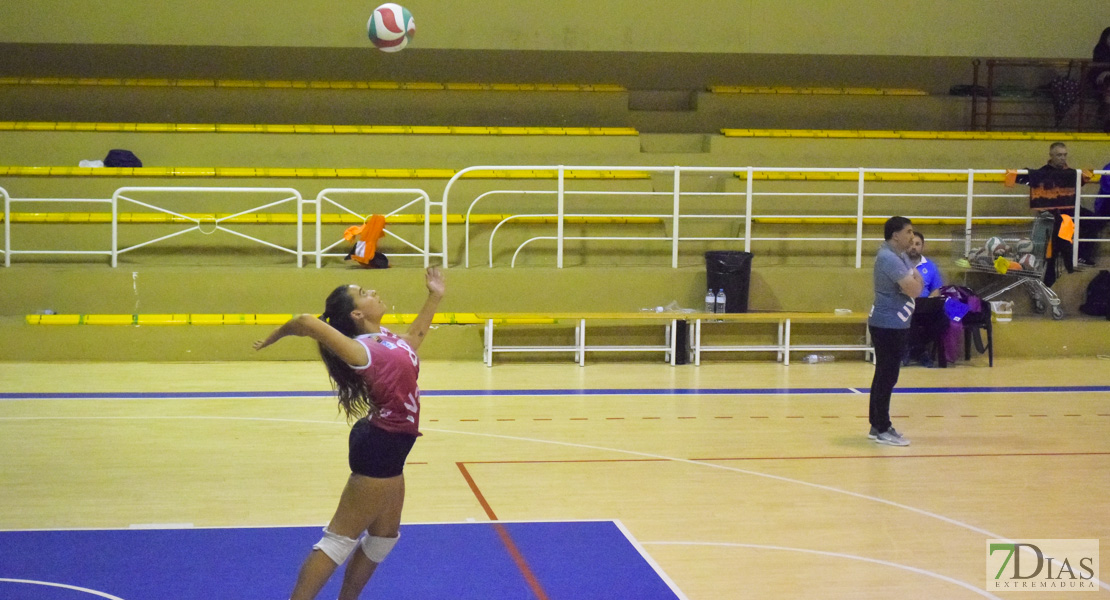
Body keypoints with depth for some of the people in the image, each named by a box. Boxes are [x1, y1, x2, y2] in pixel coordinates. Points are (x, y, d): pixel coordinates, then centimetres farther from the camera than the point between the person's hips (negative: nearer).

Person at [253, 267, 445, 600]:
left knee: (385, 534, 20)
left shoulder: (386, 337, 8)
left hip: (387, 446, 10)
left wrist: (434, 297, 29)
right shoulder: (361, 350, -19)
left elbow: (415, 335, 33)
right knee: (341, 538, -7)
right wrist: (274, 337, -14)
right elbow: (307, 322, -32)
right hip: (379, 446, -10)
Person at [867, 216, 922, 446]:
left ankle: (877, 425, 21)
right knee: (887, 377, -6)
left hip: (893, 324, 11)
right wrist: (915, 279, -6)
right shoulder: (889, 258, -20)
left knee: (884, 376, 14)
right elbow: (914, 289, -25)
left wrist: (915, 280, -7)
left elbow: (918, 285, 13)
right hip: (888, 325, -11)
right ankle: (882, 430, -2)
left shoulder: (900, 257, 13)